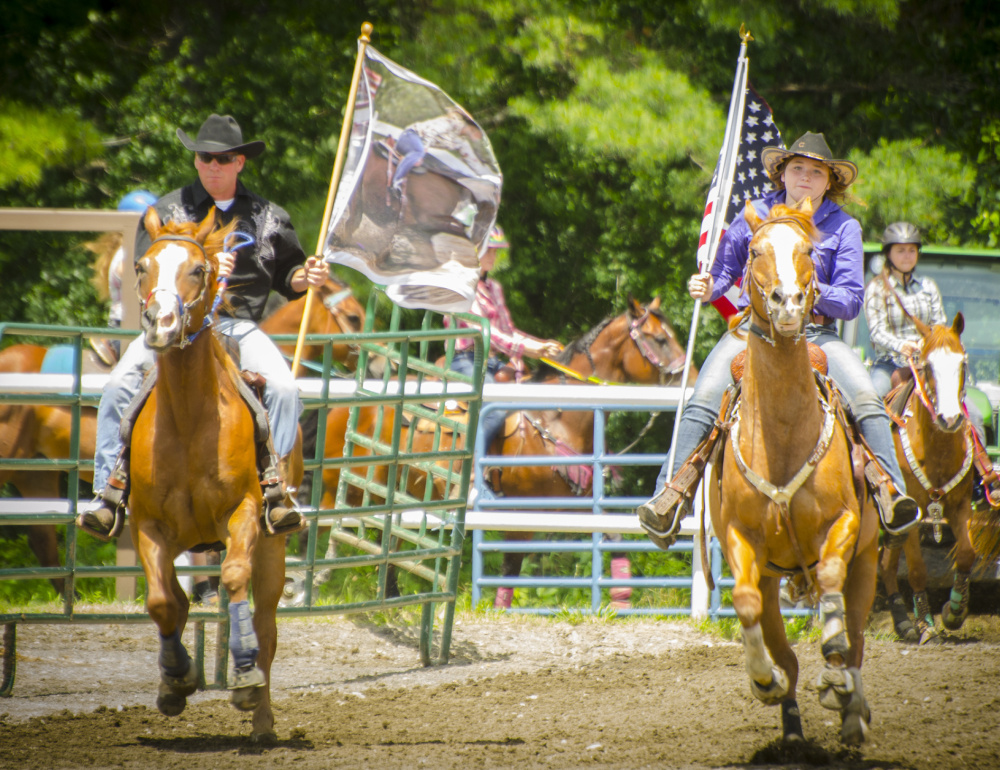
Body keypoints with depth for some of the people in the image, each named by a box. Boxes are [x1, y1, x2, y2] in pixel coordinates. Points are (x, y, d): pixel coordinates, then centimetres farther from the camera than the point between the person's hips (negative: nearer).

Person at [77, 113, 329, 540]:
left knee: (284, 389, -27)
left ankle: (271, 490, -20)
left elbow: (287, 275, 21)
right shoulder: (168, 211, 8)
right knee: (119, 386, -24)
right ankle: (110, 497, -20)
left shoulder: (268, 217, 13)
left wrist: (306, 276, -3)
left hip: (239, 325, 1)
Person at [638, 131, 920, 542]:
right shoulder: (754, 216, 8)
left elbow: (851, 302, 1)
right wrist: (707, 288, -6)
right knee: (702, 400, -23)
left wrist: (815, 292, -18)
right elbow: (724, 271, 17)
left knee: (866, 398, -26)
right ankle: (671, 495, -21)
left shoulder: (843, 227, 5)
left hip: (816, 332, 0)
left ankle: (890, 491, -25)